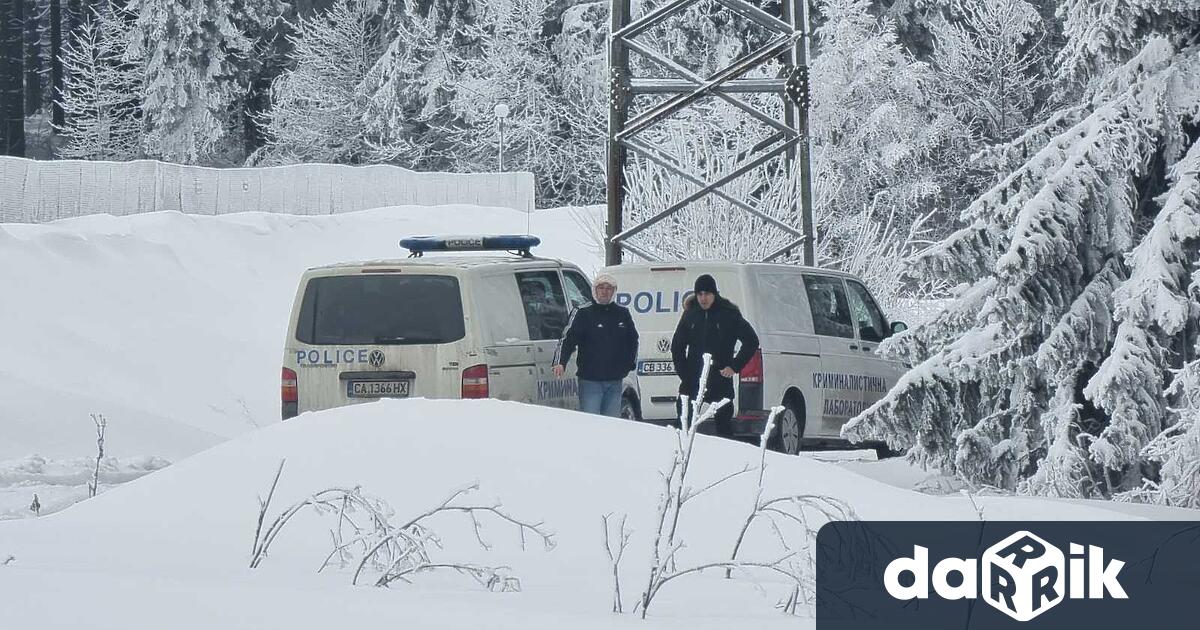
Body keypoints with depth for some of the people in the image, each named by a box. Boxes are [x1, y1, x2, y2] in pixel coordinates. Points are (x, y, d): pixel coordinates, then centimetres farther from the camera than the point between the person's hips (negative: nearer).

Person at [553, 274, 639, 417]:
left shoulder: (622, 314, 11)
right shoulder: (583, 313, -2)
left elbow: (633, 341, 24)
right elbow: (568, 339, -10)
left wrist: (630, 363, 11)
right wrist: (560, 363, -26)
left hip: (614, 382, 4)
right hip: (590, 381, -4)